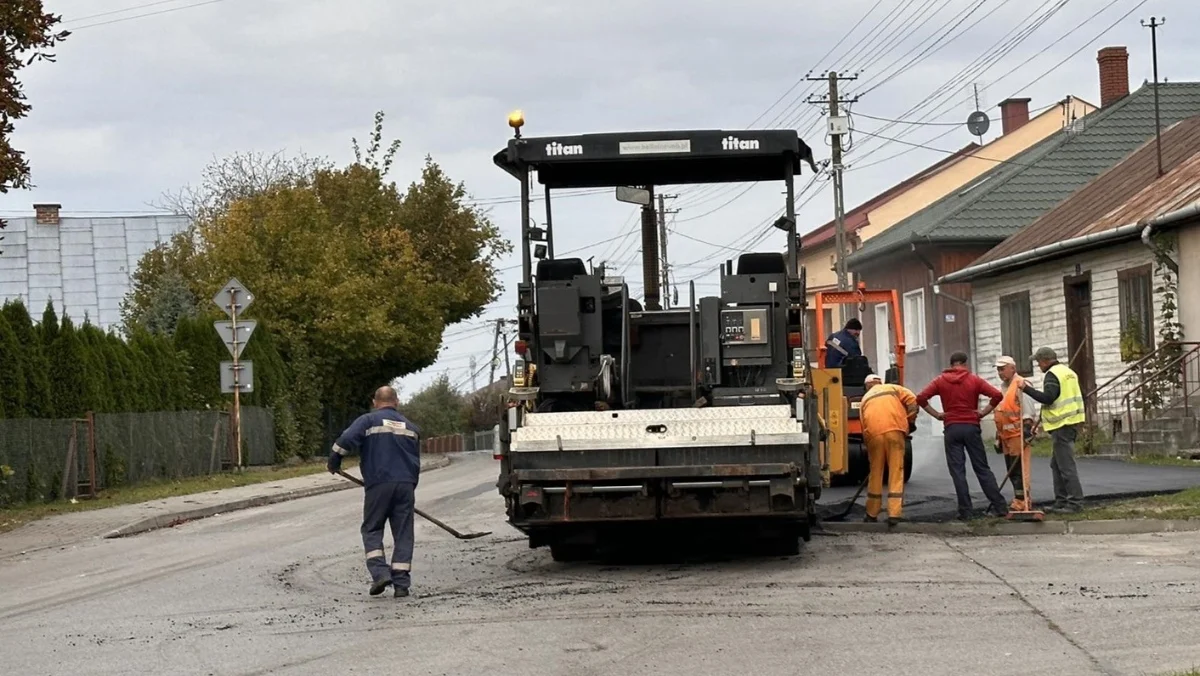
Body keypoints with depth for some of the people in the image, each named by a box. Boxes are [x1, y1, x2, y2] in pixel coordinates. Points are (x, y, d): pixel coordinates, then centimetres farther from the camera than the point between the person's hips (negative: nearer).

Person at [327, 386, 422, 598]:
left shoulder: (368, 421, 3)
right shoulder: (411, 427, 18)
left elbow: (345, 441, -11)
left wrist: (333, 463, 3)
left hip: (378, 484, -3)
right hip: (406, 484, 3)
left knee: (372, 530, 9)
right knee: (403, 533, 6)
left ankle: (380, 573, -8)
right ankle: (401, 583, 2)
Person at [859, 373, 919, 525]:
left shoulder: (865, 399, 28)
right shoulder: (892, 388, 22)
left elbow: (864, 427, 23)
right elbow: (912, 400, 4)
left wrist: (869, 447, 27)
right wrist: (910, 421, 13)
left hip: (874, 434, 2)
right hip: (894, 430, -2)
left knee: (875, 474, 14)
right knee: (896, 473, 1)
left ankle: (872, 514, 23)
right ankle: (894, 514, -5)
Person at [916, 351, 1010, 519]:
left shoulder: (941, 381, 4)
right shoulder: (974, 380, 4)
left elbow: (921, 398, -6)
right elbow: (997, 395, -8)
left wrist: (936, 414, 0)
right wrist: (983, 412, 0)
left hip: (952, 428, -1)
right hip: (971, 427, 1)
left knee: (957, 471, 3)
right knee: (982, 469, 6)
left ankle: (965, 511, -2)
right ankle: (1000, 507, 3)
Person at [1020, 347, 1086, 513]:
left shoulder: (1052, 375, -11)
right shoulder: (1068, 371, 19)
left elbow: (1047, 398, -23)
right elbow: (1078, 396, 25)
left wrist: (1027, 389, -16)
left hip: (1062, 424, -10)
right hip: (1072, 422, 10)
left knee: (1066, 465, -8)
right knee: (1057, 464, 15)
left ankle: (1075, 502, -9)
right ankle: (1061, 501, 17)